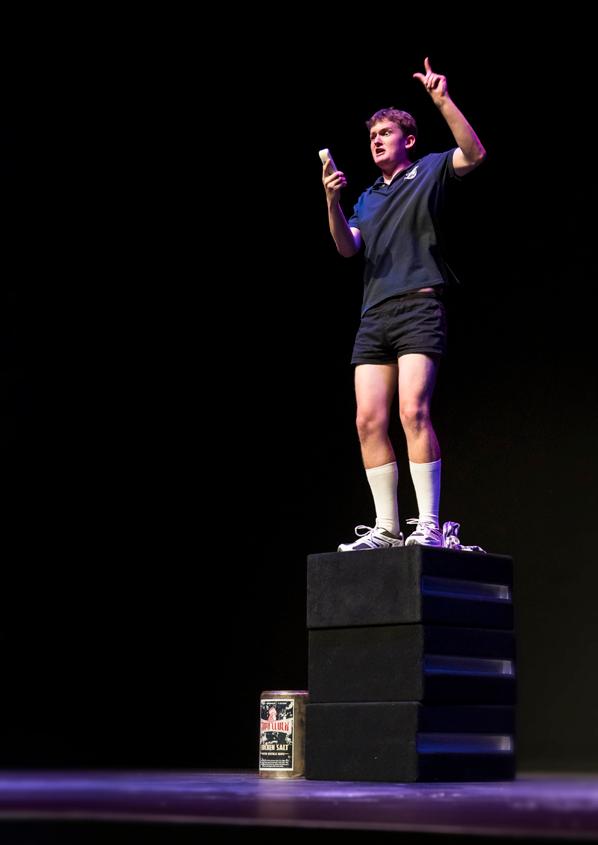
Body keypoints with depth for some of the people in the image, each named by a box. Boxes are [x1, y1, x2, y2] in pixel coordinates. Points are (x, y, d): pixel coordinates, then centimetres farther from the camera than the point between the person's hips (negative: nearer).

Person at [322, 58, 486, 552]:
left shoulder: (430, 172, 10)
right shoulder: (368, 198, 25)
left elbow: (475, 154, -9)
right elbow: (347, 247, 12)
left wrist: (443, 101, -17)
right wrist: (332, 202, -4)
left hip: (419, 307, -6)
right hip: (374, 315, 6)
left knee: (413, 411, -19)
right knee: (369, 420, -2)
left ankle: (428, 525, -18)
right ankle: (386, 528, 2)